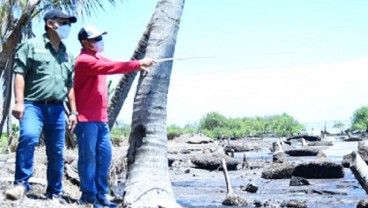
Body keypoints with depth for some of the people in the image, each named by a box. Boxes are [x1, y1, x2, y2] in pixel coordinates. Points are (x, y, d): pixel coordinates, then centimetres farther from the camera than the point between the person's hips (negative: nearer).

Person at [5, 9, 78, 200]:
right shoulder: (32, 45, 4)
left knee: (56, 152, 5)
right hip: (33, 105, -5)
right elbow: (20, 74, -5)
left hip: (57, 109, 5)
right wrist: (19, 102, -16)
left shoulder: (67, 55, 21)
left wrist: (73, 111, 17)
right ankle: (21, 183, -20)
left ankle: (54, 193, 17)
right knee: (28, 136, -31)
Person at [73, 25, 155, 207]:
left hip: (101, 117, 9)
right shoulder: (84, 60, -13)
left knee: (105, 155, 6)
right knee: (88, 156, -4)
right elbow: (111, 68, -22)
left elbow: (114, 66, 10)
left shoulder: (98, 58, 18)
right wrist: (138, 63, -20)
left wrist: (137, 66, -4)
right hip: (86, 118, -9)